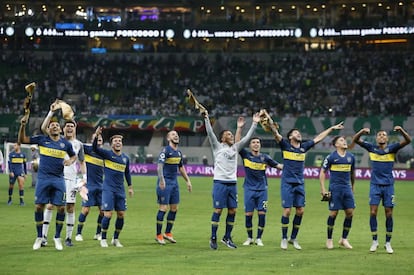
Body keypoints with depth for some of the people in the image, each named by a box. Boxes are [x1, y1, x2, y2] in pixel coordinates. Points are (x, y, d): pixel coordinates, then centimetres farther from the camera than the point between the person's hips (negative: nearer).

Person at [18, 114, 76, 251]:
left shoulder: (65, 143, 6)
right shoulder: (42, 139, 3)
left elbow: (73, 156, 21)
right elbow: (22, 140, 4)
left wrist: (70, 161, -1)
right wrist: (23, 126, -10)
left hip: (58, 179, 1)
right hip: (43, 179, -1)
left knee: (61, 207, -3)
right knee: (39, 206, -1)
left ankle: (57, 237, 13)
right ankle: (39, 237, 13)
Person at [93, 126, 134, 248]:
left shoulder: (125, 158, 10)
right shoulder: (107, 154, -4)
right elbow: (95, 148, -20)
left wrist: (130, 186, 23)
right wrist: (96, 136, -35)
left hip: (120, 190, 5)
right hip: (108, 189, -5)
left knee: (121, 215, 3)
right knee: (108, 214, -10)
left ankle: (115, 239, 18)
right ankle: (103, 239, 5)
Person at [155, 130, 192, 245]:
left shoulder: (179, 152, 14)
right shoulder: (165, 150, -11)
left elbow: (181, 168, 25)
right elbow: (159, 165, -21)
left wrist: (188, 181, 23)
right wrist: (161, 179, -35)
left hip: (174, 182, 8)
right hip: (165, 183, -8)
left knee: (174, 208, 9)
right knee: (163, 208, -6)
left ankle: (168, 233, 20)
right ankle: (158, 235, 3)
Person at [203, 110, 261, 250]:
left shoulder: (235, 148, 16)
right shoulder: (217, 147, 2)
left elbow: (247, 137, 16)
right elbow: (210, 133, -8)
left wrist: (255, 123, 12)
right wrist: (206, 119, -17)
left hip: (232, 183, 5)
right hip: (220, 182, -5)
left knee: (232, 211, 5)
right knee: (218, 210, -5)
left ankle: (227, 238, 15)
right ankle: (213, 238, 2)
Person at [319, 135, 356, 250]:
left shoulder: (351, 157, 10)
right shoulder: (331, 157, -3)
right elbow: (322, 173, -1)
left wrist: (352, 187, 23)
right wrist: (323, 190, -6)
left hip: (347, 188, 4)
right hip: (335, 188, -4)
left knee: (350, 212, -1)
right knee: (333, 213, -4)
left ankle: (344, 239, 12)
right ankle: (329, 240, 10)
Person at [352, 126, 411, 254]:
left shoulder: (392, 148, -2)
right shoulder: (371, 147, 1)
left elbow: (408, 141, -14)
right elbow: (355, 140, -5)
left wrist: (401, 130, -33)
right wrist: (362, 131, -25)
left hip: (388, 185, 0)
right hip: (375, 185, 0)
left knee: (389, 214, 1)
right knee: (373, 212, -5)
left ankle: (388, 243, 12)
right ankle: (374, 241, 8)